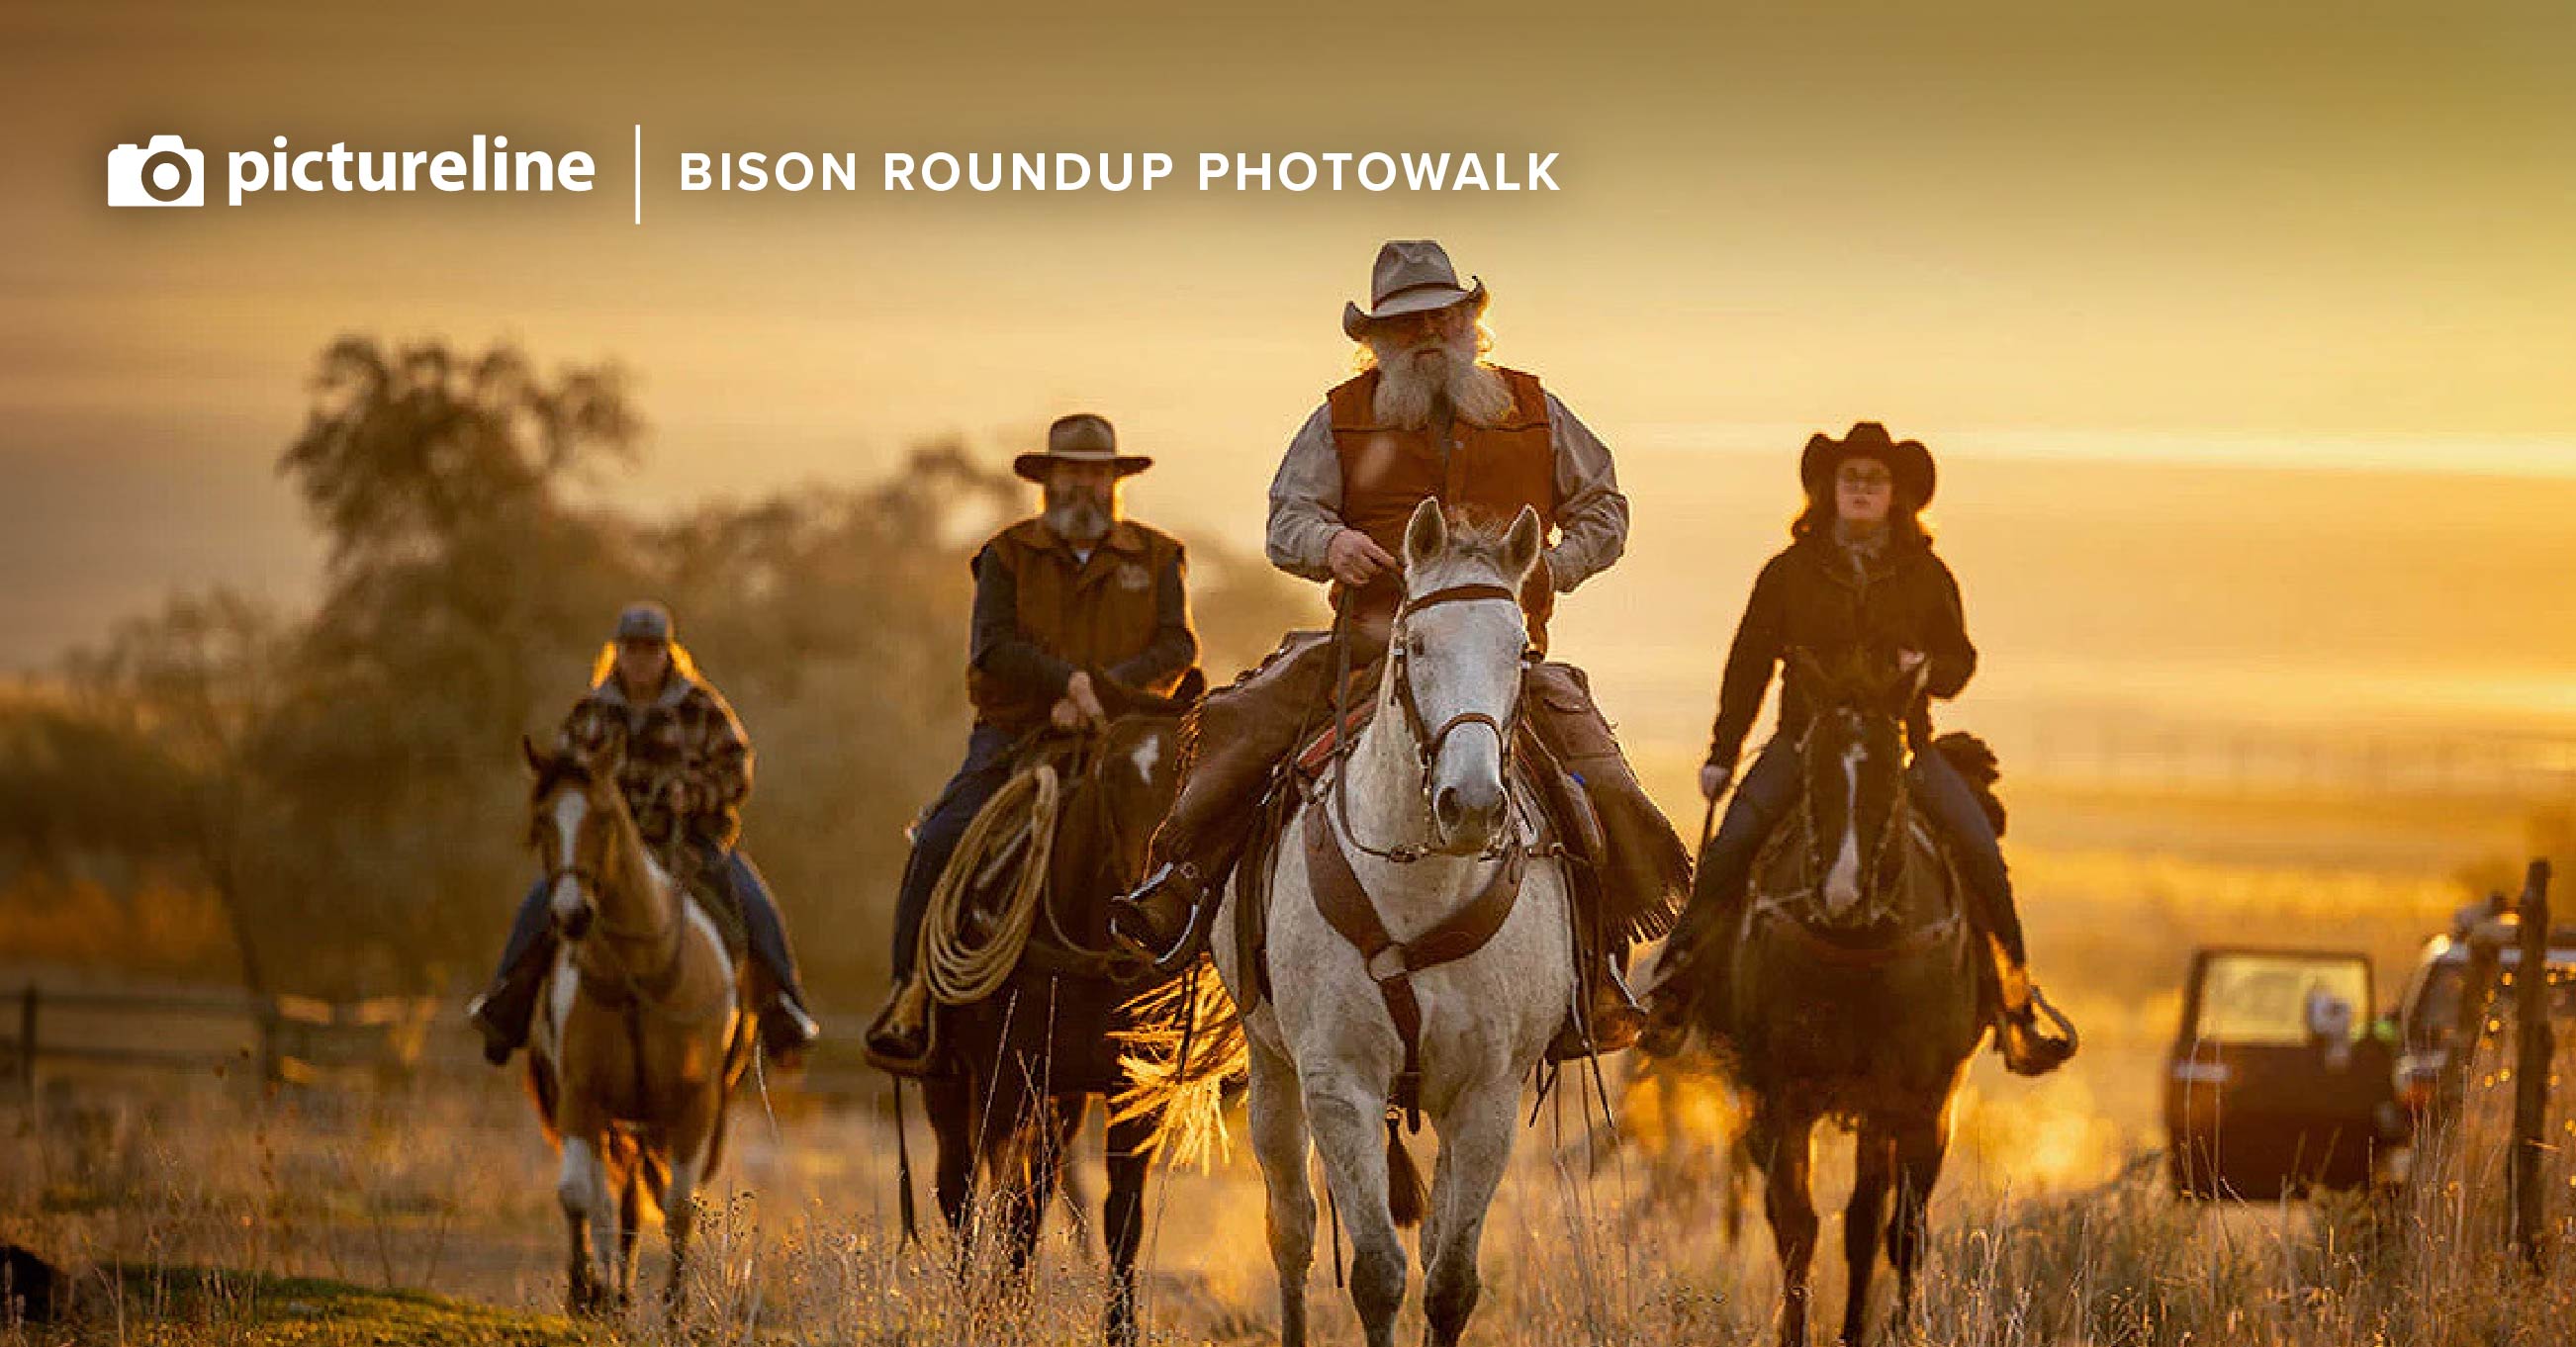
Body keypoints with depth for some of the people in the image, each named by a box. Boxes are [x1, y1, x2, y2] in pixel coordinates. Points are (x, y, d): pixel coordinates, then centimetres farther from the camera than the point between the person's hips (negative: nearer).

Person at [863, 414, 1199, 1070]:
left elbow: (1177, 648, -1)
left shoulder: (1158, 559, 12)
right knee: (940, 844, -23)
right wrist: (1069, 682, -22)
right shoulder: (1009, 556, 9)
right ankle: (911, 992, -14)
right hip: (1015, 739, 0)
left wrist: (1101, 691, -16)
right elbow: (994, 650, -5)